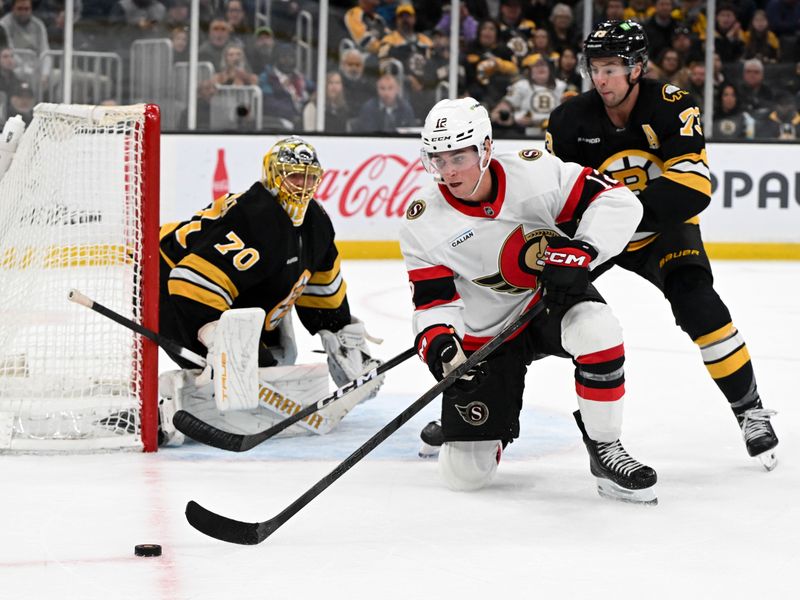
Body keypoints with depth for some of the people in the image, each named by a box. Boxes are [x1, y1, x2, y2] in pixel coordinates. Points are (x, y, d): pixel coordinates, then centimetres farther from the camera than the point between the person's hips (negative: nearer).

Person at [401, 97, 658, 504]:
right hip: (484, 337, 1)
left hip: (552, 298, -1)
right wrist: (438, 342, -32)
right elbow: (434, 300, -10)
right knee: (465, 474, -4)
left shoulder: (535, 173, -18)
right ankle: (458, 426, 36)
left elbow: (617, 201, -18)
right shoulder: (423, 223, -13)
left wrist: (578, 253, -32)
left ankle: (604, 449, -19)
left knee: (595, 329, -39)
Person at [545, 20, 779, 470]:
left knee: (695, 302, -23)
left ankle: (748, 408, -9)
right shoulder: (572, 119, -14)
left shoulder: (672, 108, -23)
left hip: (663, 229, -3)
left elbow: (693, 186, -31)